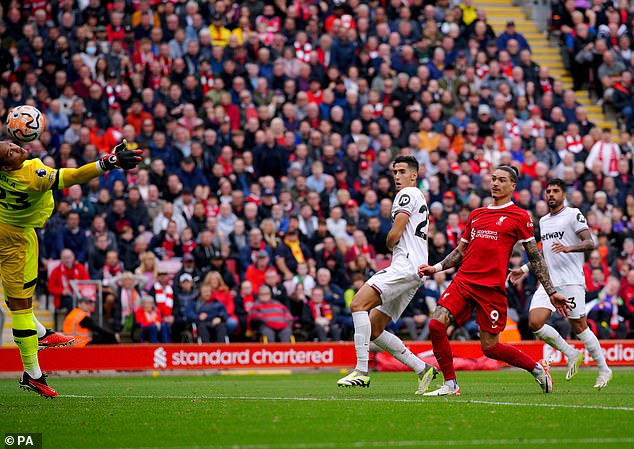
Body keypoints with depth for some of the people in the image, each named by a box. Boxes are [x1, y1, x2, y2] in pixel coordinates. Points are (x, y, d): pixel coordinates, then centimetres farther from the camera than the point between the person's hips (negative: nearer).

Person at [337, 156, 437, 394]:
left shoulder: (408, 194, -3)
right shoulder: (421, 201, 29)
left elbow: (394, 235, -11)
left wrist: (389, 243, 10)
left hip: (405, 265, -11)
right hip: (414, 270, 11)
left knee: (358, 304, -22)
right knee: (374, 330, 8)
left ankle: (361, 371, -29)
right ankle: (423, 369, 7)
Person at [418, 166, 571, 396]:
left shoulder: (520, 217, 3)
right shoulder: (476, 215, 18)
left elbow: (535, 258, 4)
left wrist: (552, 293, 2)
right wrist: (436, 268, 12)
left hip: (492, 288, -5)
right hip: (463, 281, 5)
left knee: (490, 347, -3)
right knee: (436, 325, -15)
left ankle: (538, 368, 21)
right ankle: (450, 384, -2)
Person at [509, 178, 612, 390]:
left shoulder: (573, 214, -2)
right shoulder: (543, 221, 21)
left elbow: (590, 243, -12)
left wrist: (569, 248, -29)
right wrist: (524, 269, 26)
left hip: (571, 281, -6)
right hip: (548, 281, 6)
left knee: (579, 326, -4)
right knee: (535, 323, -11)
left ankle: (604, 369, 12)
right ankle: (571, 354, 8)